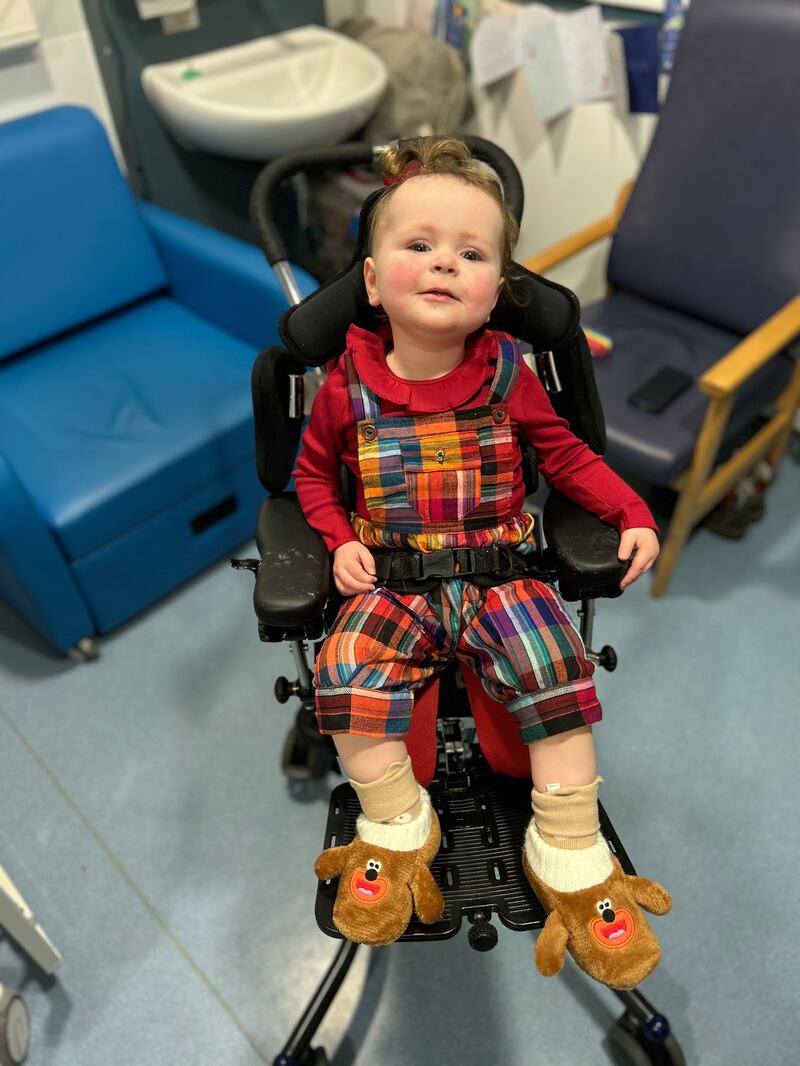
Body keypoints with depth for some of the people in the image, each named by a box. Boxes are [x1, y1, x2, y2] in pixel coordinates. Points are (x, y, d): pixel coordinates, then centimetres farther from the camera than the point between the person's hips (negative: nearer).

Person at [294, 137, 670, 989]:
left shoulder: (508, 377, 1)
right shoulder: (348, 387, 0)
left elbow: (566, 454, 11)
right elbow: (312, 471, 13)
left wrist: (633, 513, 1)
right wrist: (341, 541, -2)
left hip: (500, 573, 0)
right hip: (391, 582, 0)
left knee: (556, 671, -21)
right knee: (345, 672, -24)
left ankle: (571, 862, 1)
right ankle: (395, 833, 2)